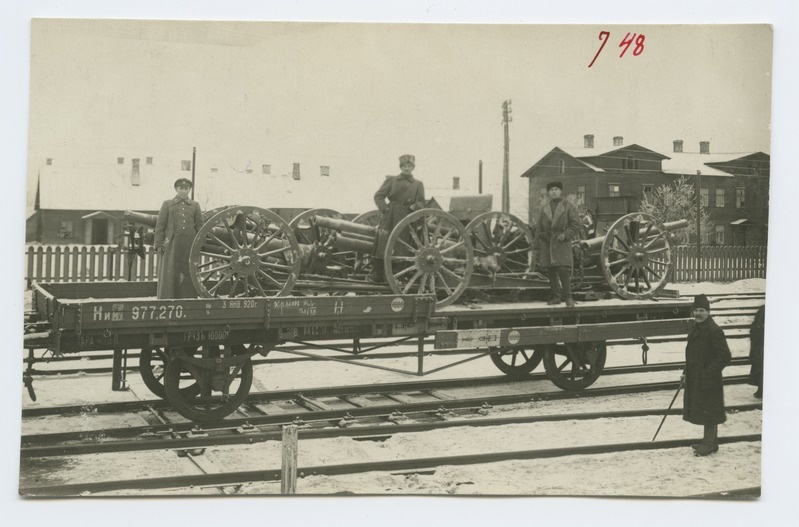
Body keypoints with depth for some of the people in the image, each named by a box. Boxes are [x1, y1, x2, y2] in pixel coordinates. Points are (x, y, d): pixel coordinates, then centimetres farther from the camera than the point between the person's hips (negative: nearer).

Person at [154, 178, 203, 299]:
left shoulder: (195, 205, 12)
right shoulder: (167, 204, 8)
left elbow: (200, 226, 12)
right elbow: (159, 226, 4)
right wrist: (159, 244, -4)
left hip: (189, 247, 1)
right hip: (171, 246, -1)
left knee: (188, 275, 2)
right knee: (169, 275, -3)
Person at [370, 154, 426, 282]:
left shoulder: (418, 184, 17)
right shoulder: (391, 180, 14)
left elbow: (421, 203, 9)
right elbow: (378, 196, 6)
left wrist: (415, 206, -11)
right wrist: (385, 208, -7)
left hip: (406, 218, 1)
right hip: (390, 217, -1)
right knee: (383, 243, -7)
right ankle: (377, 273, -2)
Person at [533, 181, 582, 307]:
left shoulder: (567, 207, 4)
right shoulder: (544, 209, 13)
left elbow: (578, 223, 2)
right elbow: (538, 229, 13)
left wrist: (566, 234, -11)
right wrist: (537, 248, 9)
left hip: (562, 243, -3)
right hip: (547, 243, 3)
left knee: (564, 270, -11)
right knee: (551, 271, 4)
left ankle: (568, 297, -3)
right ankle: (555, 296, 13)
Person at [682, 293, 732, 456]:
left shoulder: (714, 331, -16)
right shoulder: (694, 329, 12)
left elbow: (724, 356, -18)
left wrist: (708, 373, -20)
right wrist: (686, 372, 14)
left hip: (709, 381, -9)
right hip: (695, 379, 9)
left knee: (708, 411, -2)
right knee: (702, 411, 15)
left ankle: (709, 443, 7)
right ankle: (709, 440, 26)